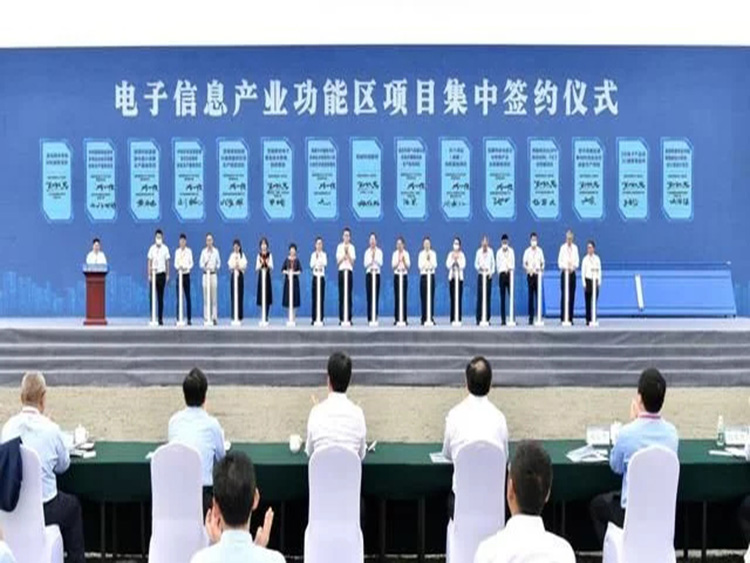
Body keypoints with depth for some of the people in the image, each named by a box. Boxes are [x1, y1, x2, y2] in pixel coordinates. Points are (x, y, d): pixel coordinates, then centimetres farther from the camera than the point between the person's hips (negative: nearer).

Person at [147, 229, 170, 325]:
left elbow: (167, 262, 5)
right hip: (153, 274, 0)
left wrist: (167, 275, 3)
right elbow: (149, 262, 6)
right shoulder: (152, 248, 2)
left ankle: (160, 318, 8)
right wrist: (149, 274, 2)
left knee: (160, 297, 4)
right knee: (152, 296, -3)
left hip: (161, 274, 0)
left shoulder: (165, 248, 1)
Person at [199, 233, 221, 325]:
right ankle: (207, 317, 1)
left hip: (213, 274, 0)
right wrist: (204, 266, -17)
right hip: (206, 274, 0)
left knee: (214, 297, -3)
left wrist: (216, 268, -8)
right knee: (206, 297, -1)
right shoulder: (203, 251, 5)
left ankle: (214, 317, -1)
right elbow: (201, 263, 3)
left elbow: (219, 262, 10)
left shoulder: (216, 251, 4)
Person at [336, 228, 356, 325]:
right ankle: (341, 318, 0)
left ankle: (349, 318, 0)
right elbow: (338, 262, 2)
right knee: (341, 295, -2)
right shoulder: (339, 246, 6)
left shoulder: (352, 247, 5)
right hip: (341, 271, 0)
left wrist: (348, 253, -12)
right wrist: (344, 254, -10)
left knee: (349, 295, -3)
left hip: (349, 271, 0)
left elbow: (352, 262, -2)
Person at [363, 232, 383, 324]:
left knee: (376, 296, -4)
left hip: (377, 274, -1)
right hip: (369, 274, 1)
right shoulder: (367, 252, 8)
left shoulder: (379, 251, 4)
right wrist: (371, 259, -16)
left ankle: (375, 317, -2)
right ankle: (369, 318, 0)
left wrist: (375, 258, -19)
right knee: (369, 296, -3)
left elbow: (381, 263, -6)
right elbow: (365, 264, -1)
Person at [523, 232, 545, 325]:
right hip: (530, 275, 0)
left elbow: (542, 263, 8)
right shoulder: (527, 251, 4)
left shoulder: (540, 251, 4)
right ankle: (531, 317, 4)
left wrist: (541, 268, -11)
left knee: (538, 295, -4)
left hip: (538, 274, 0)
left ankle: (539, 316, -2)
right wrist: (528, 268, -13)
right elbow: (524, 264, 6)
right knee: (531, 295, 2)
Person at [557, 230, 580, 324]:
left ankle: (570, 318, 5)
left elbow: (577, 260, 8)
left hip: (572, 273, 3)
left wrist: (573, 267, -11)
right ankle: (563, 318, -3)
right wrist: (565, 268, -18)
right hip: (564, 272, -3)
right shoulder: (563, 247, -1)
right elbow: (560, 261, -2)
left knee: (572, 295, 1)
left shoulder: (575, 247, 7)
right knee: (564, 294, -6)